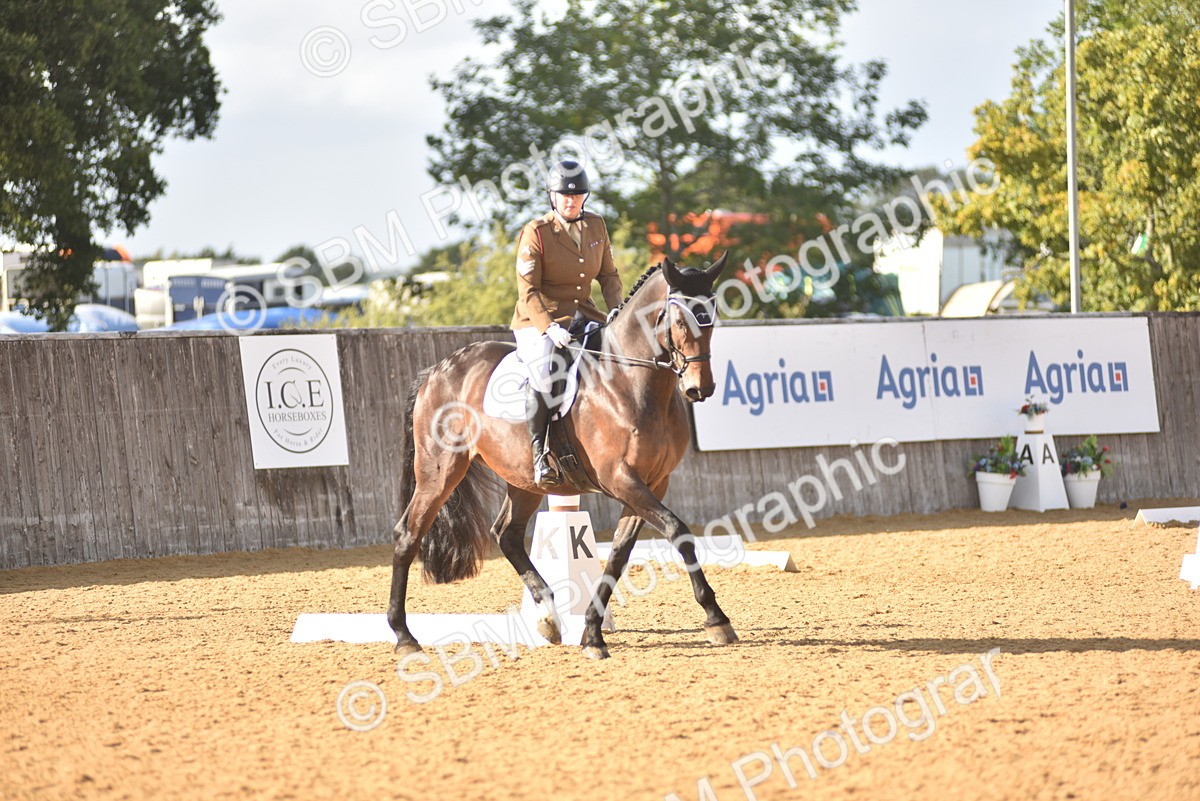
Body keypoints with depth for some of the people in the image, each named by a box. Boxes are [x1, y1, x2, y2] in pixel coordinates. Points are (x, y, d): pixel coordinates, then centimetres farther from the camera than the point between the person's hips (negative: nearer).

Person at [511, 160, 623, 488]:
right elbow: (528, 292, -13)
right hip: (537, 321, -6)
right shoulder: (535, 233, -9)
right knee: (544, 374, -33)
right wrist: (550, 328, -27)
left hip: (583, 316, 6)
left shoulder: (596, 226, 8)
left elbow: (609, 276, 14)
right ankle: (540, 453, -25)